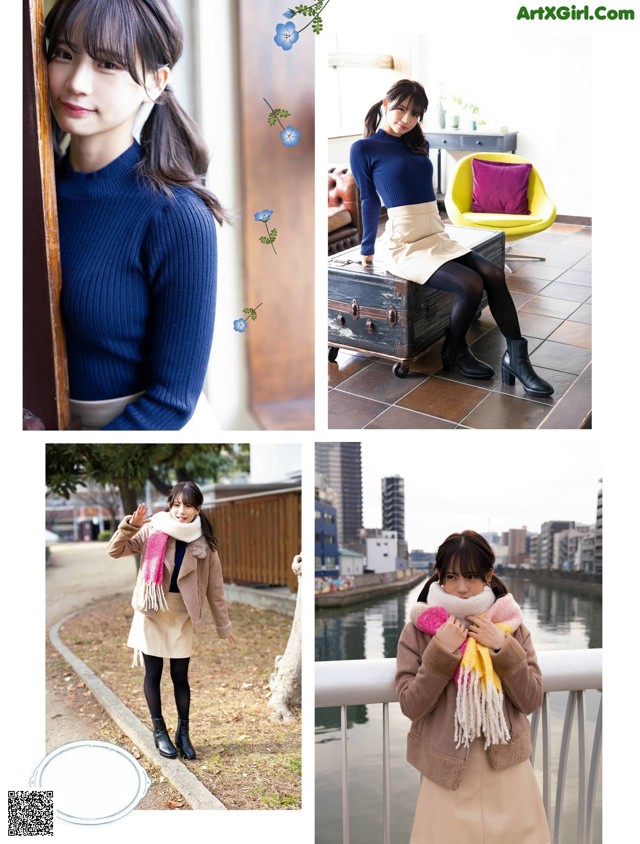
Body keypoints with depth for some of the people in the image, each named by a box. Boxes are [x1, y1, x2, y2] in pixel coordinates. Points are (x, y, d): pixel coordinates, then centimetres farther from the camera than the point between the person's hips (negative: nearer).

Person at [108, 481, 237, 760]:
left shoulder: (204, 544, -7)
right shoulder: (153, 530, -11)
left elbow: (214, 587, 0)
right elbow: (115, 551, -8)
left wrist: (223, 626, 5)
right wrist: (130, 525, -26)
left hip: (182, 616, 0)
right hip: (151, 612, 0)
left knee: (180, 677, 6)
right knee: (153, 673, 9)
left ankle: (183, 733, 24)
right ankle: (159, 732, 25)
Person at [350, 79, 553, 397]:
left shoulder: (418, 145, 14)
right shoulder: (364, 148, -5)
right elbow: (369, 200, -1)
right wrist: (367, 249, 6)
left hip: (437, 238, 7)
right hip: (405, 247, -7)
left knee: (494, 274, -16)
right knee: (471, 284, -24)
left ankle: (517, 358, -12)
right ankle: (453, 351, 1)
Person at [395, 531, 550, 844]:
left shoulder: (511, 625, -1)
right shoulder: (418, 630, -5)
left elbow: (532, 700, -3)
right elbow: (411, 706, -9)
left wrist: (503, 649, -15)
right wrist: (441, 651, -18)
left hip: (507, 765, 1)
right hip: (447, 766, -1)